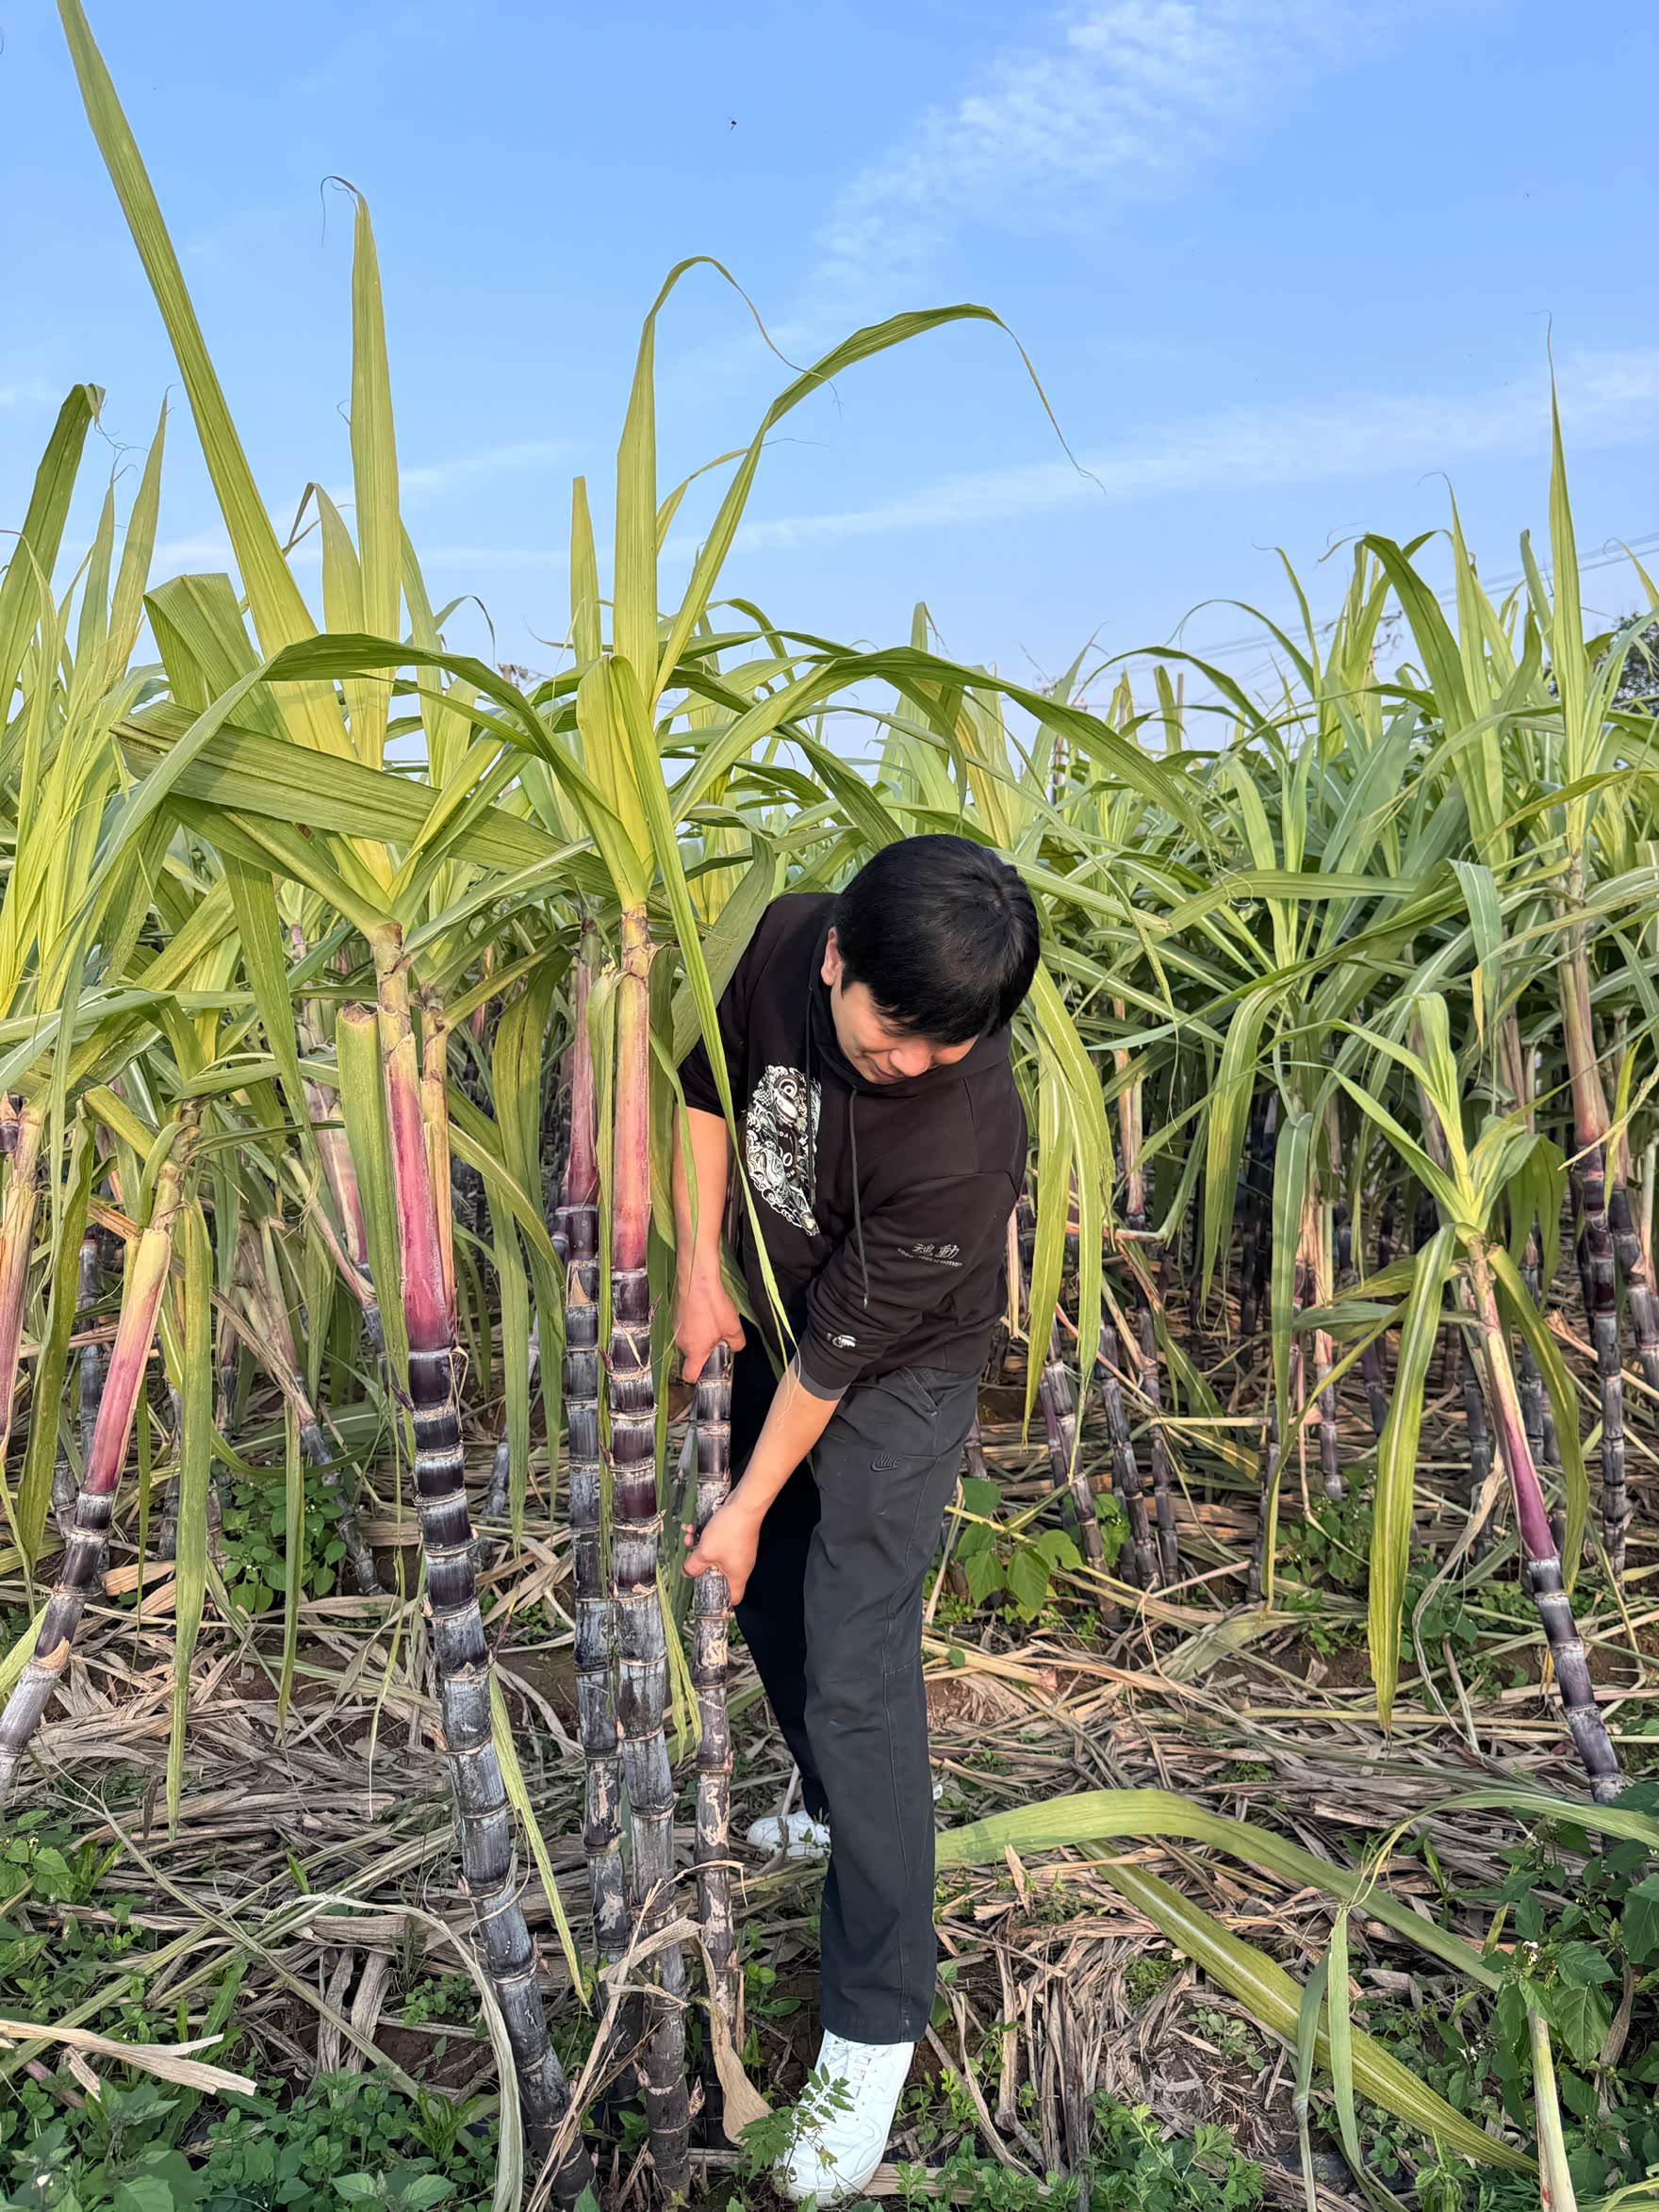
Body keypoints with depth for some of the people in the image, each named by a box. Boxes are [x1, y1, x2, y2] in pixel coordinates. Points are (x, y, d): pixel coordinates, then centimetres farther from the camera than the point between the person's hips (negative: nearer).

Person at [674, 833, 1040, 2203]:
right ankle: (834, 1810, 47)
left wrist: (749, 1506, -14)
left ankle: (876, 2026, 8)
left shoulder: (963, 1134, -37)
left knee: (853, 1672, -7)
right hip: (775, 1325, 7)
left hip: (897, 1381, -7)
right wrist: (698, 1267, -4)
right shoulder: (789, 942, -21)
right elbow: (713, 1085, 0)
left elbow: (845, 1348, -27)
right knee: (768, 1598, 21)